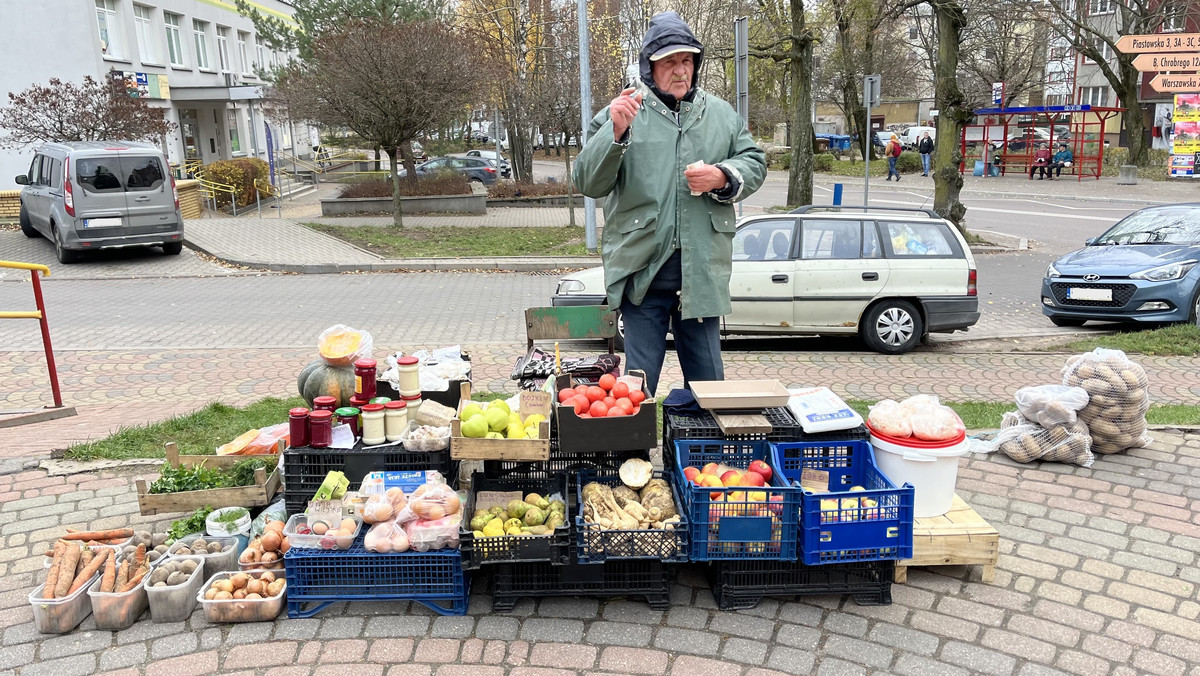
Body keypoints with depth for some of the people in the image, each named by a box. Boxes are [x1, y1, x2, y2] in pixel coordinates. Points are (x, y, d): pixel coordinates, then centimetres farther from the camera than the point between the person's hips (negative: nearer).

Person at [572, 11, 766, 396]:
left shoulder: (721, 114, 13)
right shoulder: (621, 114, 1)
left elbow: (755, 164, 15)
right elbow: (588, 183, -5)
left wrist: (723, 177, -7)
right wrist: (616, 132, -21)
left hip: (702, 271, 3)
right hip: (642, 268, -3)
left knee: (707, 380, 14)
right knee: (638, 382, 4)